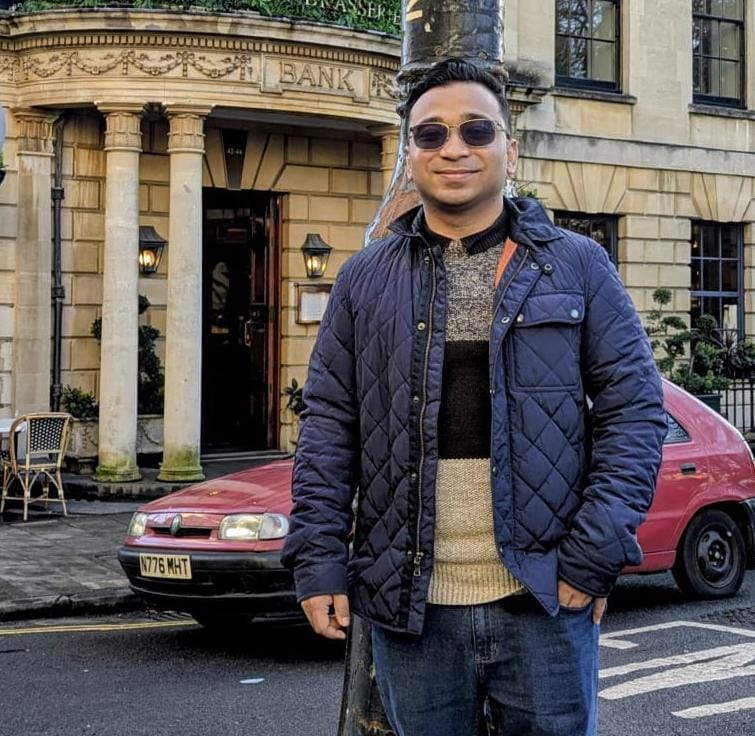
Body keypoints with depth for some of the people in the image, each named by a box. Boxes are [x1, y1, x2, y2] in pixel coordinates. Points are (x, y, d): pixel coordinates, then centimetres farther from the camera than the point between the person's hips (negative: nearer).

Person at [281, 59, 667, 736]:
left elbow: (635, 406, 0)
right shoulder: (365, 279, 9)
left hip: (545, 601, -1)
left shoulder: (577, 266, 4)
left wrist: (597, 552, -9)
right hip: (409, 605, 1)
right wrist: (318, 559, -2)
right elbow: (329, 425, 7)